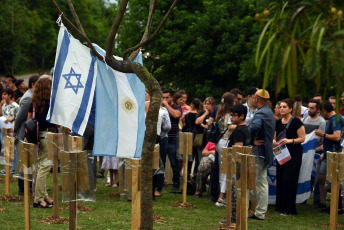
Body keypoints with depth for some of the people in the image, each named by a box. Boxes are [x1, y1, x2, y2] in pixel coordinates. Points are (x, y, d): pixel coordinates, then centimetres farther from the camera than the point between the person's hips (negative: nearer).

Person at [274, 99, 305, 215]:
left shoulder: (296, 122, -6)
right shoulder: (278, 123, 12)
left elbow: (302, 138, -8)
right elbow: (275, 137, 21)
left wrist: (290, 140, -21)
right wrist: (274, 141, -2)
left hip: (293, 155, -6)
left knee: (289, 180, -9)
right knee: (280, 179, 5)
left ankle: (289, 209, -3)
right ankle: (280, 207, 12)